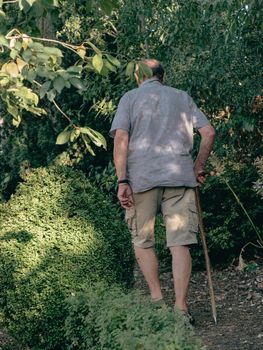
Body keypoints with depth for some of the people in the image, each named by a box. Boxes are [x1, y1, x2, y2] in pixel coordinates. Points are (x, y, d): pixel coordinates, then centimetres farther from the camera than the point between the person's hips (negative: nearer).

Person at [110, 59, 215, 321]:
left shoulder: (130, 97, 11)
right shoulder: (182, 97, 18)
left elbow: (121, 138, -3)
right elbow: (208, 132, 9)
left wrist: (122, 181, -7)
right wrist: (199, 168, 18)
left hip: (142, 177, -1)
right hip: (180, 176, 1)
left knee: (142, 241, 13)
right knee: (180, 242, -1)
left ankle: (156, 297, 7)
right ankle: (180, 306, -8)